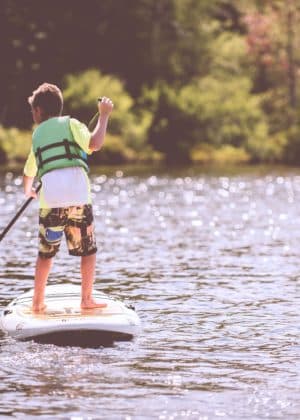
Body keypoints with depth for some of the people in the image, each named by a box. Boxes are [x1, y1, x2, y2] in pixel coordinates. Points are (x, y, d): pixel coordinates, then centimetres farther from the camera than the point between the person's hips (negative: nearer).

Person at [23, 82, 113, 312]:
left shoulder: (37, 134, 23)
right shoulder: (70, 124, 11)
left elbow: (29, 172, 36)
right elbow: (94, 143, -8)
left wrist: (28, 190, 58)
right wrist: (104, 115, 4)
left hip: (50, 200, 3)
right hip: (78, 196, -3)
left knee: (46, 252, 15)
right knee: (88, 250, 9)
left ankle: (38, 302, 16)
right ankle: (87, 299, 7)